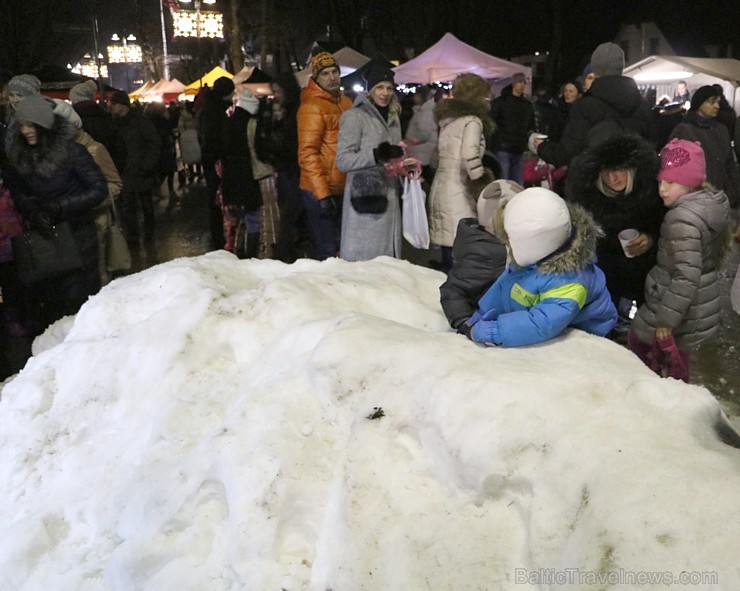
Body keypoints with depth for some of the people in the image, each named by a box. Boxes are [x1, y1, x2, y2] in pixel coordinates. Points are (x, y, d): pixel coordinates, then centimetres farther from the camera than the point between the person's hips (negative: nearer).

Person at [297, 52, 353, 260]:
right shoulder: (312, 106, -13)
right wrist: (322, 194, -22)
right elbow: (307, 155, -19)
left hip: (344, 190, 8)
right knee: (328, 252, -3)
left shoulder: (344, 102, 12)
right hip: (320, 192, -8)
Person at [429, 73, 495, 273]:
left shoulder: (447, 118, 15)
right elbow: (470, 156, -21)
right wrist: (482, 185, -9)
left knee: (448, 257, 13)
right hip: (458, 191, -8)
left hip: (440, 186, 8)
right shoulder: (472, 121, -8)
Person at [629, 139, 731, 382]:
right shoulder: (714, 202, 1)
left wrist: (666, 319, -23)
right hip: (703, 303, 9)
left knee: (639, 340, 12)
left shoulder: (684, 217, -27)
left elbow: (686, 276, -29)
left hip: (684, 308, -9)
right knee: (677, 357, 23)